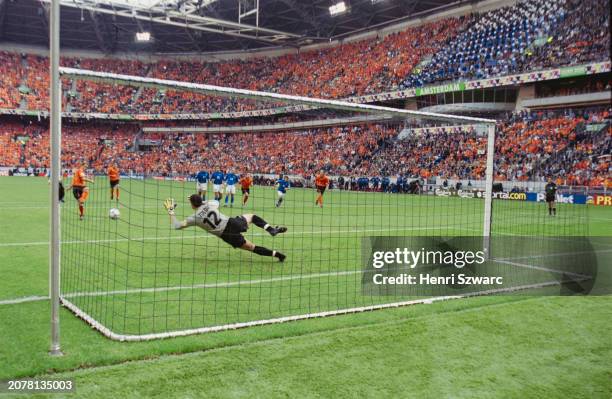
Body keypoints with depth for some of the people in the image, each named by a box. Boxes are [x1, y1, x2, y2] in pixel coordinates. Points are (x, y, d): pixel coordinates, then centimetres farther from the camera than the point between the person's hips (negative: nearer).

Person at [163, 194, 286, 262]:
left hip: (227, 235, -3)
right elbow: (217, 202, 33)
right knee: (252, 216, 30)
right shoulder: (209, 204, 7)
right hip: (232, 223, 3)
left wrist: (171, 211, 13)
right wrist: (201, 201, 34)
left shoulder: (194, 218, -2)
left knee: (252, 247, 10)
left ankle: (277, 254, -1)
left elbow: (176, 226, 4)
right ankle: (271, 229, 5)